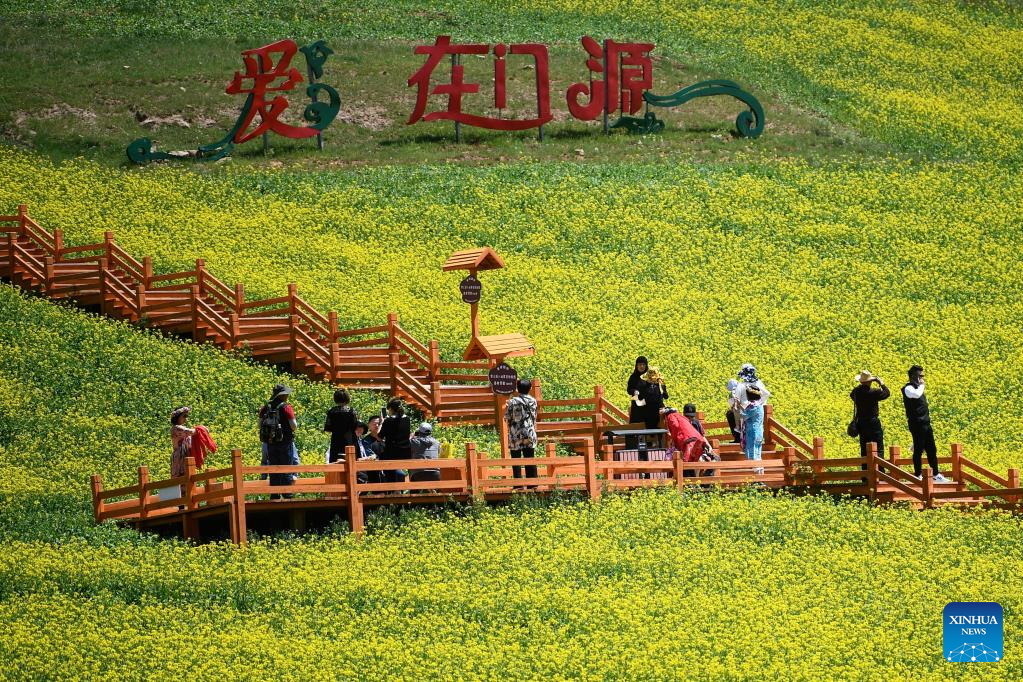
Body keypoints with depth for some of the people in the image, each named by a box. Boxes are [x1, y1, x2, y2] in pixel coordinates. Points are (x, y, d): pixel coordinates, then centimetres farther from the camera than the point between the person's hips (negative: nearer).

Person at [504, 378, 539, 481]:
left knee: (516, 459, 2)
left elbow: (507, 419, -4)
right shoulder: (532, 401, 0)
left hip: (515, 435, -2)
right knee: (530, 459, 8)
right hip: (529, 433, 2)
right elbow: (534, 417, 7)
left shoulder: (512, 402, -8)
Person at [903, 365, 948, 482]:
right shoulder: (908, 389, -9)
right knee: (918, 450, -4)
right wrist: (921, 385, -15)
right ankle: (918, 476, 2)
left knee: (932, 450, 10)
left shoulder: (918, 388, 19)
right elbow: (917, 394, -31)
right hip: (917, 424, -9)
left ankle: (936, 475, 15)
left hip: (926, 424, 9)